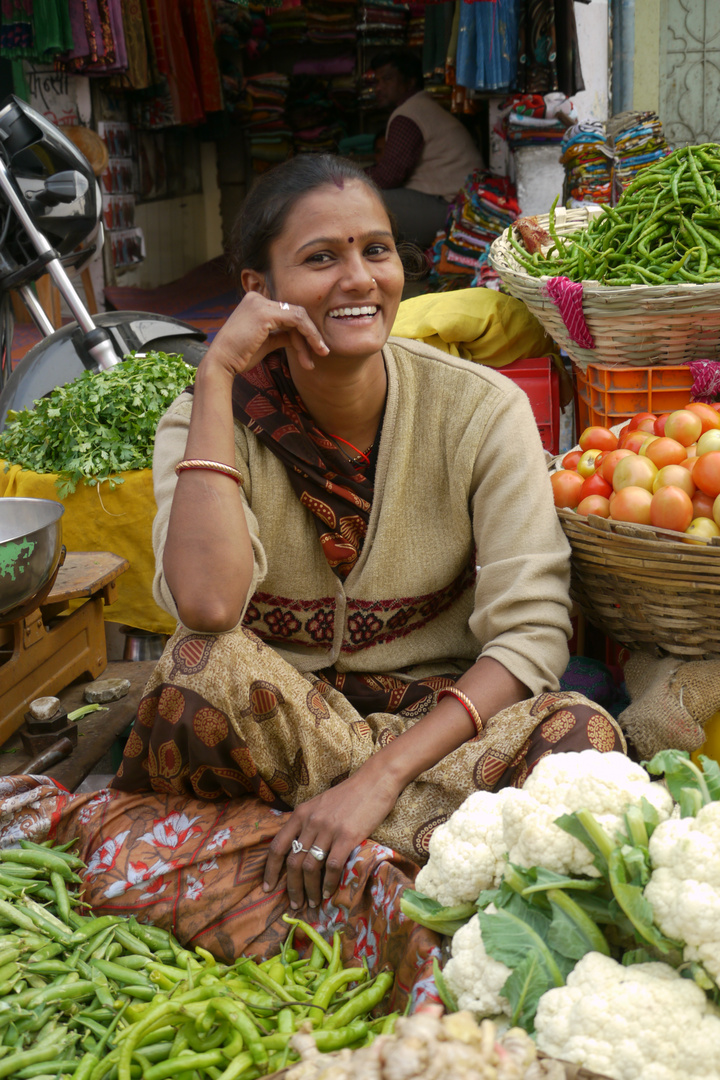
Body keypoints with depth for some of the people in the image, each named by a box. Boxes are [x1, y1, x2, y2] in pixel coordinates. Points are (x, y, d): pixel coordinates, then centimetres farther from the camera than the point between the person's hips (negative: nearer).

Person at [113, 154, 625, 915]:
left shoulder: (481, 409, -9)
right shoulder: (209, 419, -7)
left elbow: (530, 632, -14)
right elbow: (207, 607, -27)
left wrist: (378, 777, -26)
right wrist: (216, 378, -23)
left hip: (436, 718, 0)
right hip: (275, 725, 1)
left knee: (582, 736, -30)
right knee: (201, 667, -32)